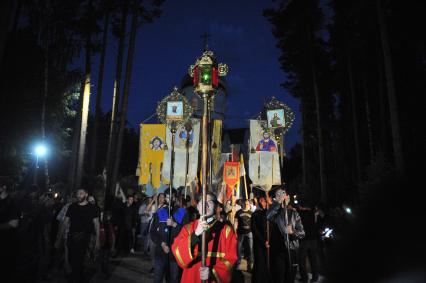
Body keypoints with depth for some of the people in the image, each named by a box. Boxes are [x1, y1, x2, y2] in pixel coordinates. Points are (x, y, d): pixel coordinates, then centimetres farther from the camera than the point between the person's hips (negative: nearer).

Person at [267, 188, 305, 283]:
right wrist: (278, 202, -25)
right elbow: (268, 217, -24)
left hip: (292, 250, 3)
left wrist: (293, 231, -17)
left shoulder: (293, 213, 8)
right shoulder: (274, 211, 1)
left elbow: (302, 232, 3)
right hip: (278, 250, -3)